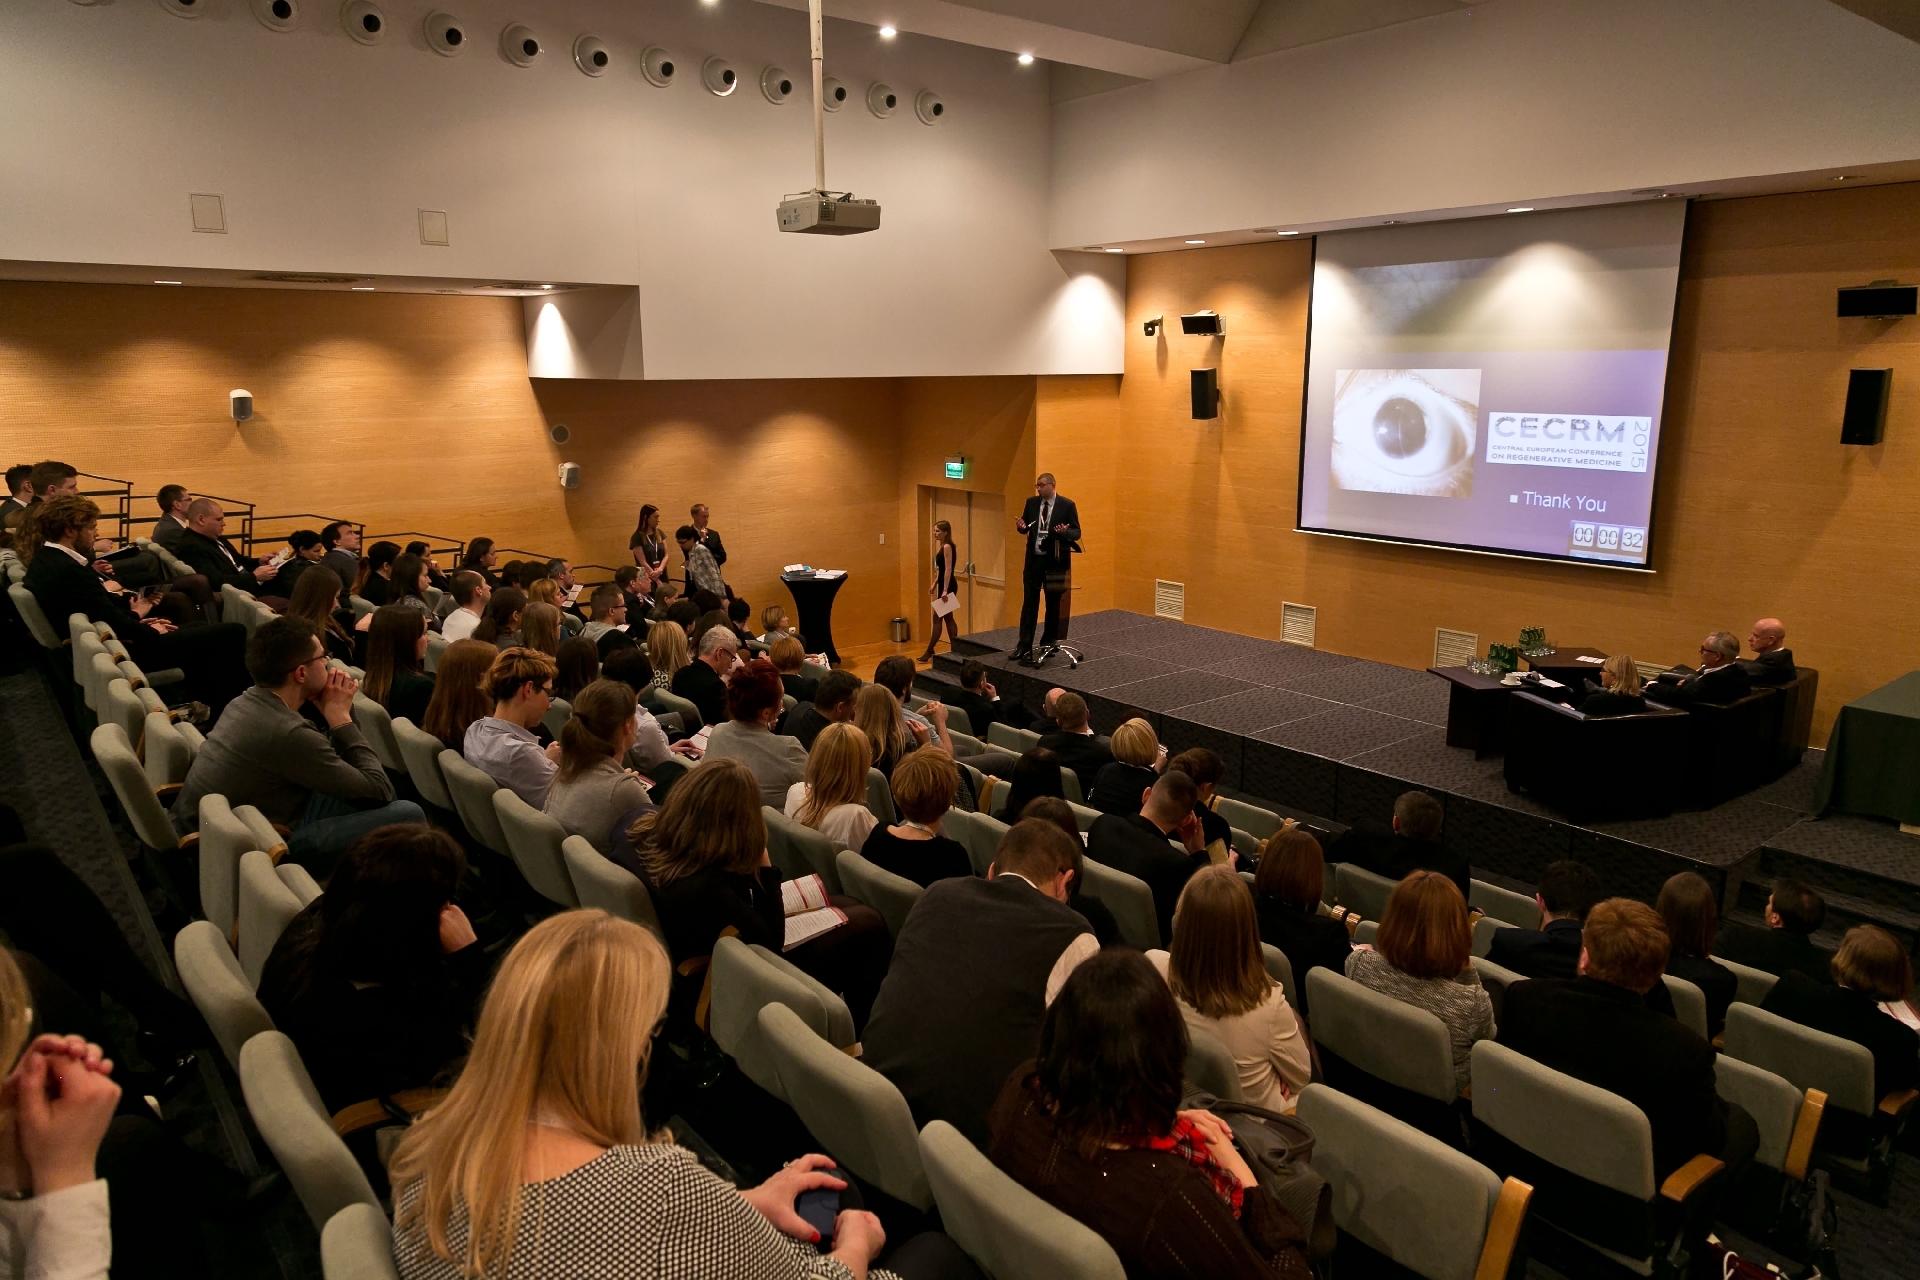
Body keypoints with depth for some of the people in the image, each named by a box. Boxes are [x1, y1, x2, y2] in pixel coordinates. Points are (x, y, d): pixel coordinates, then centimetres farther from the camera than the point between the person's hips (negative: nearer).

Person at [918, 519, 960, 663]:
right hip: (944, 585, 10)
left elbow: (948, 570, -21)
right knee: (948, 618, 12)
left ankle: (929, 652, -1)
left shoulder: (947, 547, -16)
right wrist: (934, 584, 19)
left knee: (937, 618, -6)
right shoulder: (942, 546, 13)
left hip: (948, 586, -10)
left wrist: (945, 590, -25)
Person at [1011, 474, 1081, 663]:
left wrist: (1065, 532, -25)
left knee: (1053, 603, 9)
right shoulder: (1031, 502, 5)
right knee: (1029, 603, 0)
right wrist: (1021, 526, -11)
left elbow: (1077, 533, -4)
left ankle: (1048, 643, 22)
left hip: (1055, 560, -2)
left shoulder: (1067, 505, -6)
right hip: (1034, 559, 2)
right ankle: (1024, 645, 0)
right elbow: (1025, 528, 12)